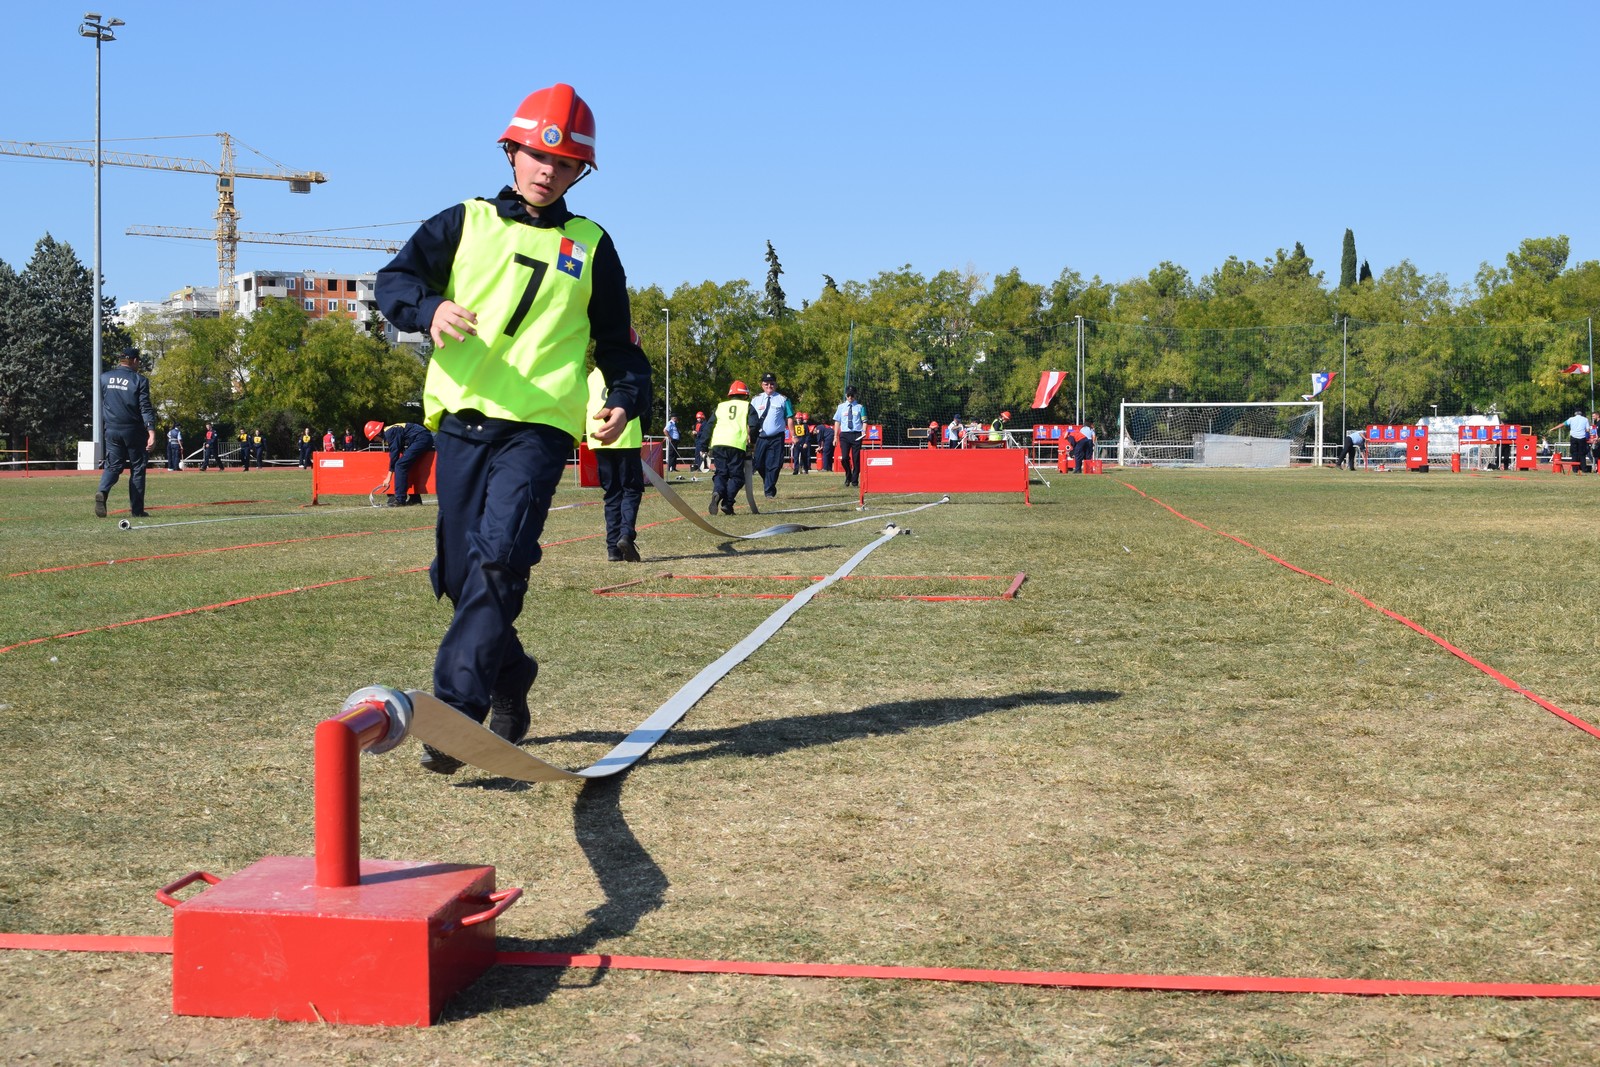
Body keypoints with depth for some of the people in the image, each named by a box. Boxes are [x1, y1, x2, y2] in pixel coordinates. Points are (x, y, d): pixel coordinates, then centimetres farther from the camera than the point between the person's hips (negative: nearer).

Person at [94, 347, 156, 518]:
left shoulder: (104, 377, 6)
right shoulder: (139, 380, -6)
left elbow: (99, 405, 15)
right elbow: (145, 408, -14)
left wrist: (102, 426, 26)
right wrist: (151, 432, -19)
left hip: (111, 430, 3)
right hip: (134, 431, -3)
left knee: (113, 465, 7)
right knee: (137, 468, 6)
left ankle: (102, 491, -23)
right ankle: (137, 509, 6)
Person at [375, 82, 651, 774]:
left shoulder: (591, 248, 15)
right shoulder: (464, 223, 13)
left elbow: (618, 342, 18)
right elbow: (393, 281, 2)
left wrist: (625, 400, -3)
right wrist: (431, 309, -21)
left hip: (539, 427, -2)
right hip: (461, 422, 2)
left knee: (499, 555, -22)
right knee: (457, 571, 4)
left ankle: (455, 708, -25)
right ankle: (509, 679, 28)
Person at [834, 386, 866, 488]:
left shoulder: (859, 407, 7)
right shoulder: (841, 407, 12)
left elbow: (864, 421, 5)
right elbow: (837, 421, 12)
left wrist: (864, 431, -14)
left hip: (856, 435, -1)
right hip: (844, 434, 1)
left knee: (856, 459, 0)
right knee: (844, 458, -10)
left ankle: (855, 481, 10)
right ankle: (848, 477, 14)